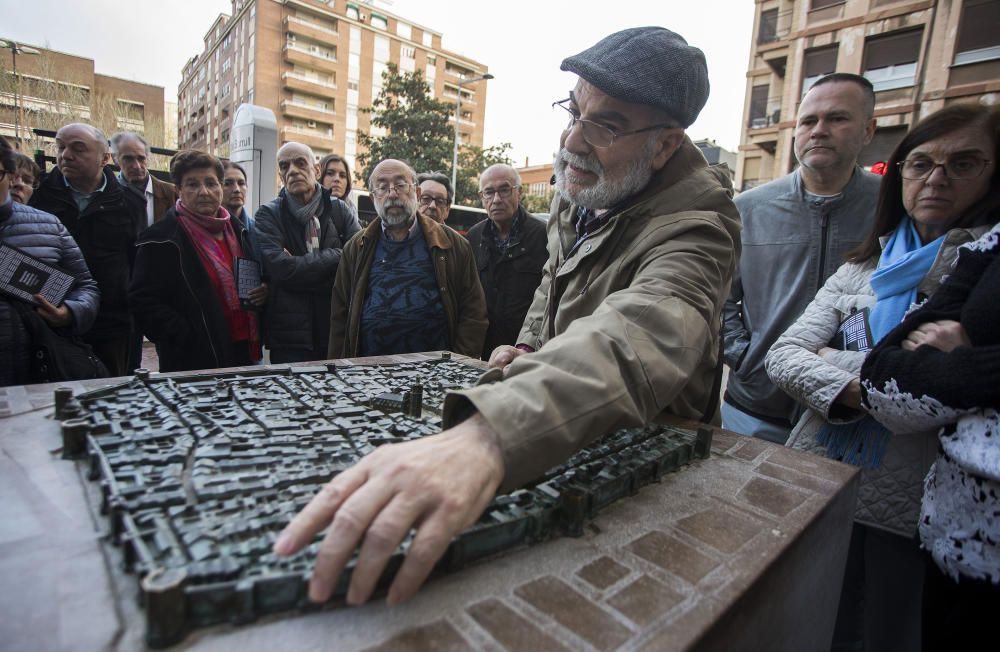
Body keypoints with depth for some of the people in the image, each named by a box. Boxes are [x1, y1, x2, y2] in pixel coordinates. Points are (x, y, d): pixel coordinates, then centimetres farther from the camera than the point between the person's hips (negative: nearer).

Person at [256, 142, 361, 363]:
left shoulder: (339, 210, 6)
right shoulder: (268, 214, 1)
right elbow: (280, 267, -15)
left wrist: (300, 267, -13)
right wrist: (337, 255, -11)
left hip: (339, 332, 2)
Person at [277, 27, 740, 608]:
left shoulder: (696, 224, -26)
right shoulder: (582, 191, -2)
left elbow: (635, 336, -47)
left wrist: (486, 438, -63)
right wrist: (528, 351, 0)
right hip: (563, 444, 6)